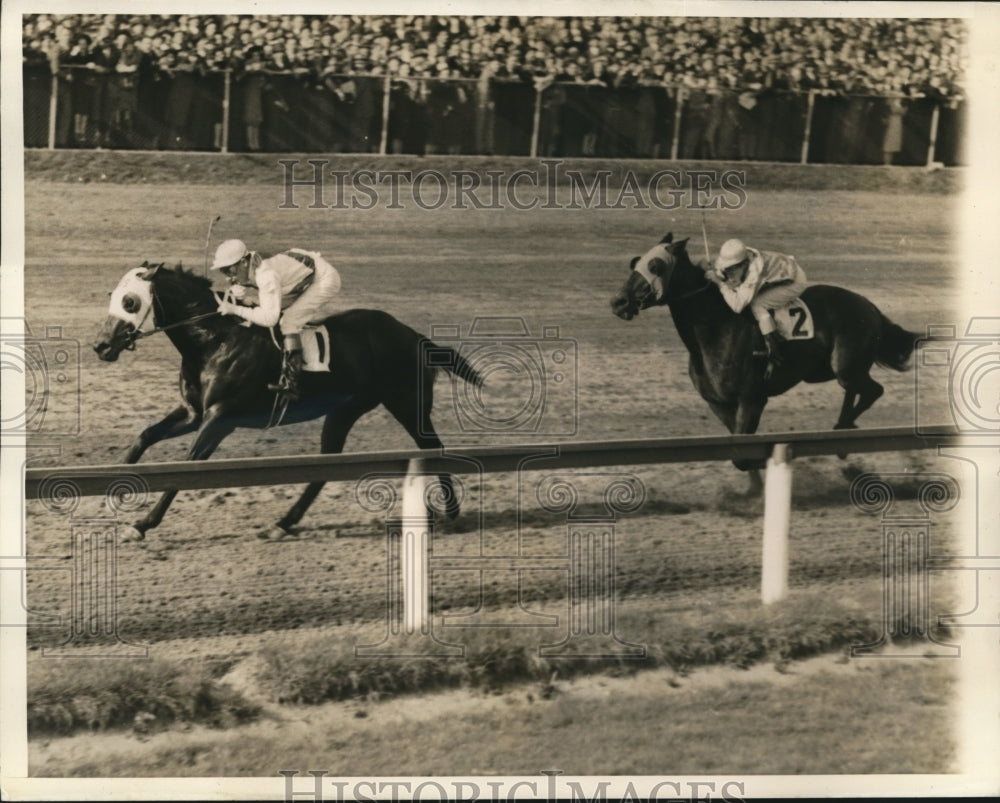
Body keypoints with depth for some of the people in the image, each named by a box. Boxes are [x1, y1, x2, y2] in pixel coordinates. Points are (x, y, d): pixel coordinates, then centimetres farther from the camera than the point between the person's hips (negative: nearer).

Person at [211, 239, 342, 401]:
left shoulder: (266, 274, -34)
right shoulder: (249, 271, -6)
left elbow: (269, 317, -38)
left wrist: (235, 309, -35)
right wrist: (246, 296, -17)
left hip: (326, 280, -10)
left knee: (289, 321, -21)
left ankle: (289, 385, -22)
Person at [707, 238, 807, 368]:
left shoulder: (754, 273, -40)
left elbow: (737, 305, -41)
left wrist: (721, 283, -38)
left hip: (795, 283, -9)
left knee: (756, 305, -22)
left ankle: (774, 351, -15)